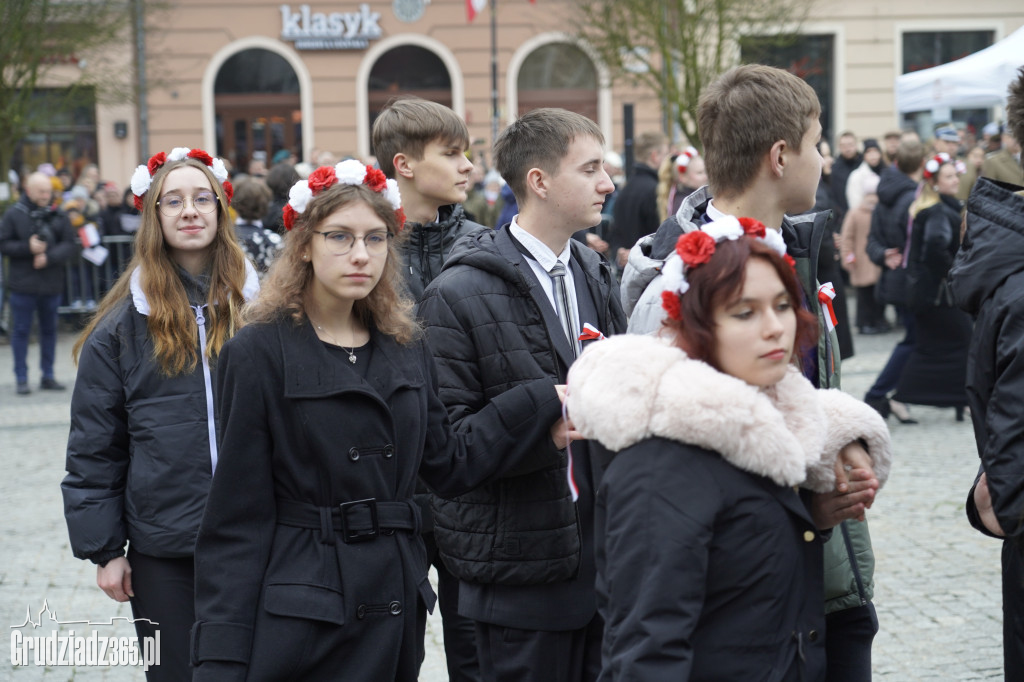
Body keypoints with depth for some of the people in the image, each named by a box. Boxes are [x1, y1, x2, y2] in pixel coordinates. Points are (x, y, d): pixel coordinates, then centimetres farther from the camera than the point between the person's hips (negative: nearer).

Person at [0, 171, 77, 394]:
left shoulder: (58, 215, 3)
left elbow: (70, 245, 0)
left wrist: (49, 257, -15)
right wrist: (27, 248, -16)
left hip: (52, 283, 3)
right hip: (23, 284, -2)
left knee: (49, 330, 10)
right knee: (21, 331, 2)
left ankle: (48, 376, 20)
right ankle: (21, 379, 8)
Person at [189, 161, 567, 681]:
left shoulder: (406, 348, 9)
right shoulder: (259, 353, -8)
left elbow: (448, 464, 8)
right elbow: (238, 516, -9)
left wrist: (546, 405, 0)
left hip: (395, 608, 5)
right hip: (300, 614, -5)